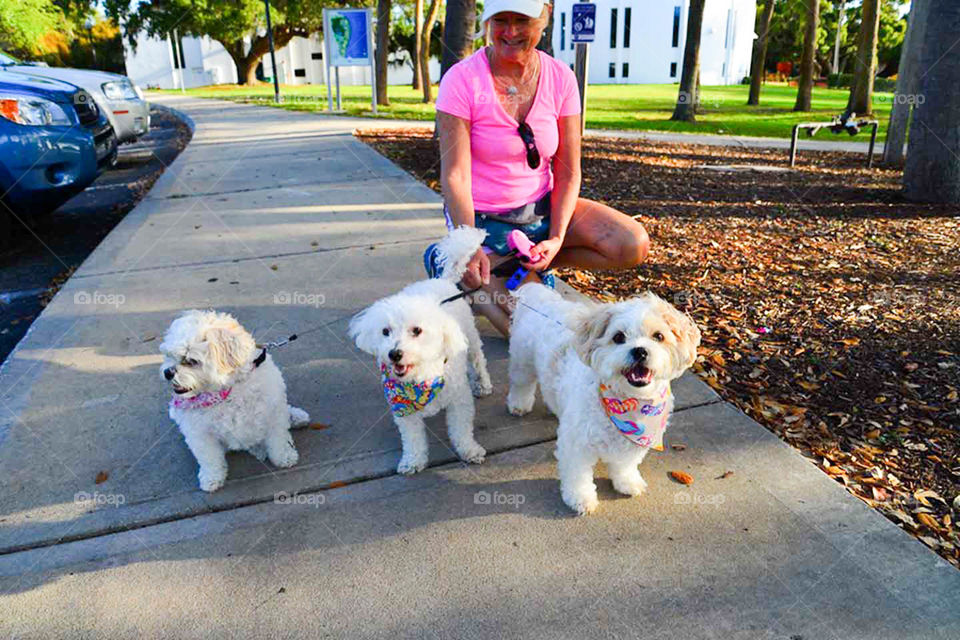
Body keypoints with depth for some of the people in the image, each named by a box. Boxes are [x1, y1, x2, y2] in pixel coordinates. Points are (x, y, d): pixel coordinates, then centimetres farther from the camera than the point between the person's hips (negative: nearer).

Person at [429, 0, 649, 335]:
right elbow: (454, 175, -19)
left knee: (634, 245, -15)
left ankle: (538, 264, 4)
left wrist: (557, 239, -16)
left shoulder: (560, 78, -4)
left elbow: (568, 172, -3)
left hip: (542, 207, 5)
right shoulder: (462, 80, -15)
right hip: (484, 218, -4)